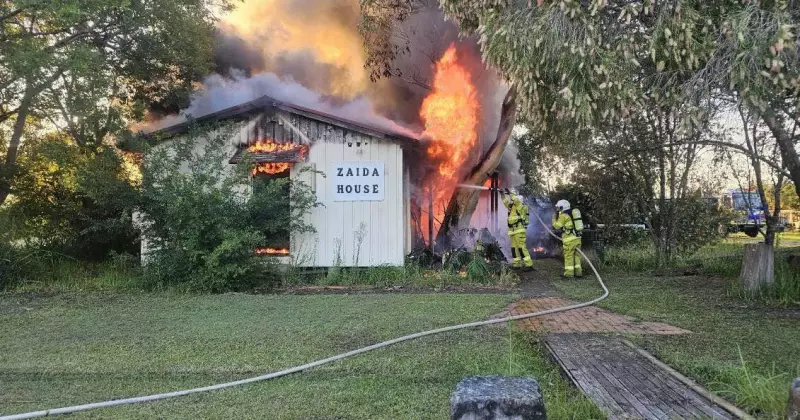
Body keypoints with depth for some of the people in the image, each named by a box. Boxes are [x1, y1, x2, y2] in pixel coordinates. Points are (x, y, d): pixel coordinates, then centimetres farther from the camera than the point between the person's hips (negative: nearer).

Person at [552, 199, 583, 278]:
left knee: (568, 256, -3)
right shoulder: (573, 213, 16)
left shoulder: (563, 215, -8)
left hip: (570, 239, -8)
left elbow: (557, 226, -5)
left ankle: (569, 273, -2)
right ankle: (578, 272, 14)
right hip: (577, 237, 8)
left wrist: (554, 218, 9)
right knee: (576, 255, 13)